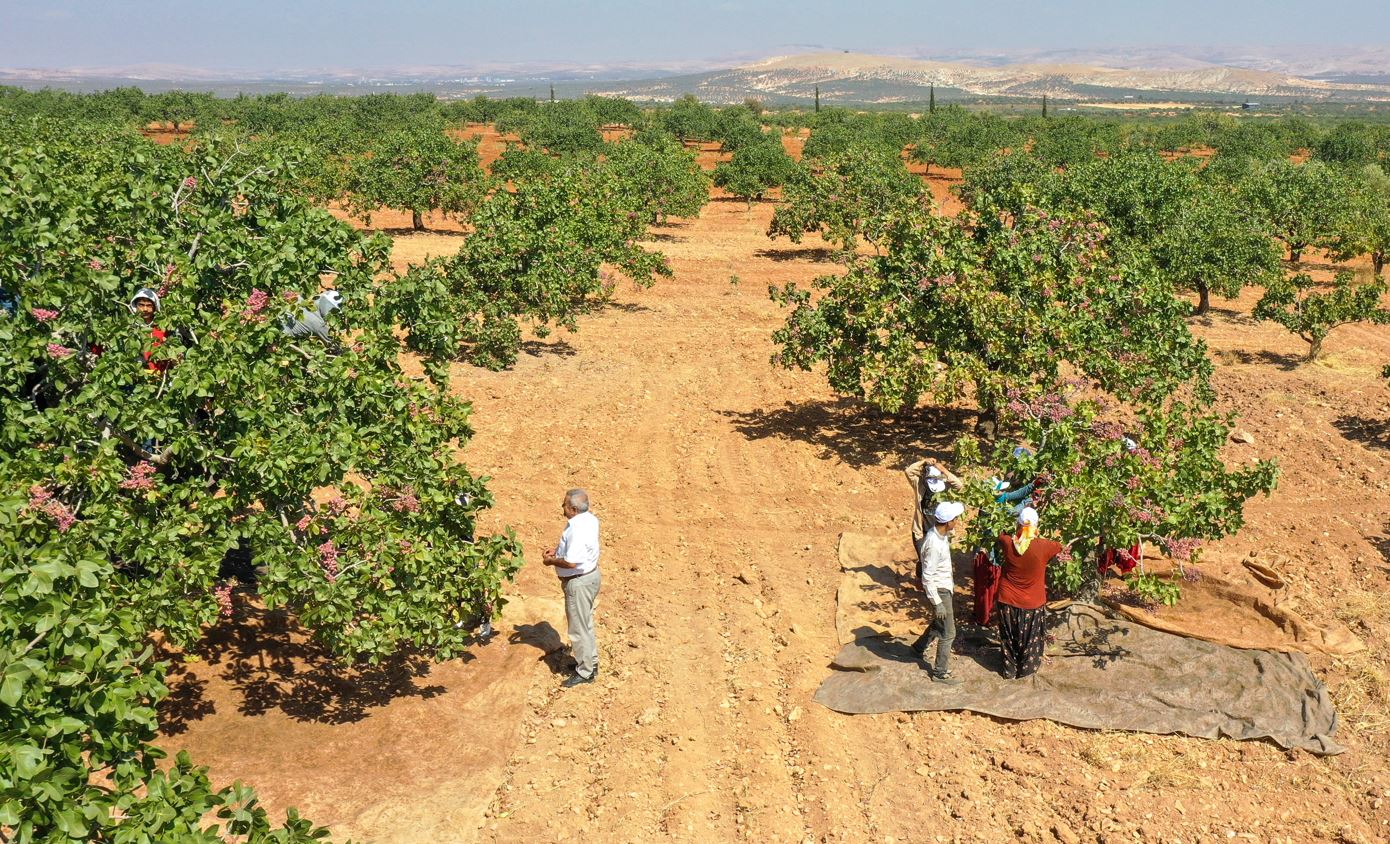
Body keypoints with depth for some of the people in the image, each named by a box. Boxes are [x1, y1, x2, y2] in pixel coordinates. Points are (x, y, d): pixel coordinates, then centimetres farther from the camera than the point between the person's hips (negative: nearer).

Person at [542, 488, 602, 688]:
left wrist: (552, 561, -14)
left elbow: (571, 562, -32)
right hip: (590, 575, 10)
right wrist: (557, 549, 5)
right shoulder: (589, 519, -1)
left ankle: (585, 672, 18)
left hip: (579, 582, -10)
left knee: (579, 628, 5)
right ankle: (591, 662, 38)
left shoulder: (578, 530, -31)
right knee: (585, 623, 24)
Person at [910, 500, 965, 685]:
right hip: (940, 591, -9)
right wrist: (937, 603, -23)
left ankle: (919, 647, 48)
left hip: (946, 587, 9)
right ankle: (940, 672, 16)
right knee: (948, 633, 3)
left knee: (940, 623, 28)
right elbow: (927, 578, -27)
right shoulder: (934, 545, -32)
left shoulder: (939, 532, -6)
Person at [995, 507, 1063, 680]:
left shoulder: (1007, 543, -17)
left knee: (1010, 638, 20)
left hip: (1008, 601, 1)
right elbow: (1059, 547, 3)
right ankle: (1026, 668, 35)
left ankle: (1010, 670, 33)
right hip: (1032, 604, -1)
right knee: (1029, 638, 20)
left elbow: (1002, 536, 8)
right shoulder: (1043, 546, -20)